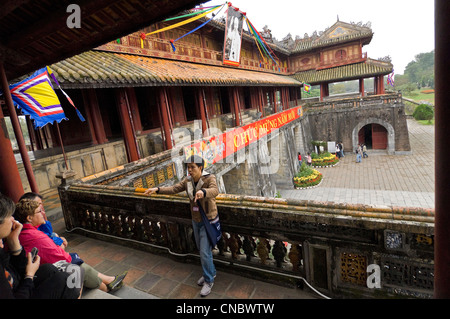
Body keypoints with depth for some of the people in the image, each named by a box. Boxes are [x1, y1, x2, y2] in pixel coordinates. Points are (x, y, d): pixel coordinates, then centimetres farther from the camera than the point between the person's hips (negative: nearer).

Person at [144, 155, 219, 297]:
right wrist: (157, 189, -19)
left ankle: (208, 281, 20)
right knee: (202, 249, 19)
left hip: (209, 221, -7)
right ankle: (211, 272, 41)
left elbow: (214, 191, -46)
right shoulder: (188, 180, -5)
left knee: (205, 252, -2)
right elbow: (174, 189, -5)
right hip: (196, 220, 7)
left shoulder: (210, 178, -26)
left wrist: (202, 192, -68)